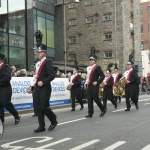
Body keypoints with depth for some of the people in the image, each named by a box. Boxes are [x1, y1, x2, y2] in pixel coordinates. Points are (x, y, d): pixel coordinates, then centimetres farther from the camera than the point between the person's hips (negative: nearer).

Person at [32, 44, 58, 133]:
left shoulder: (47, 63, -9)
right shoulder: (38, 64, 16)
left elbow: (52, 75, -17)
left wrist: (43, 82, -21)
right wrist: (35, 84, 12)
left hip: (45, 88, -8)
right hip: (38, 88, 8)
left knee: (44, 107, -7)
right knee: (39, 107, 6)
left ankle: (54, 121, 16)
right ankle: (41, 126, 12)